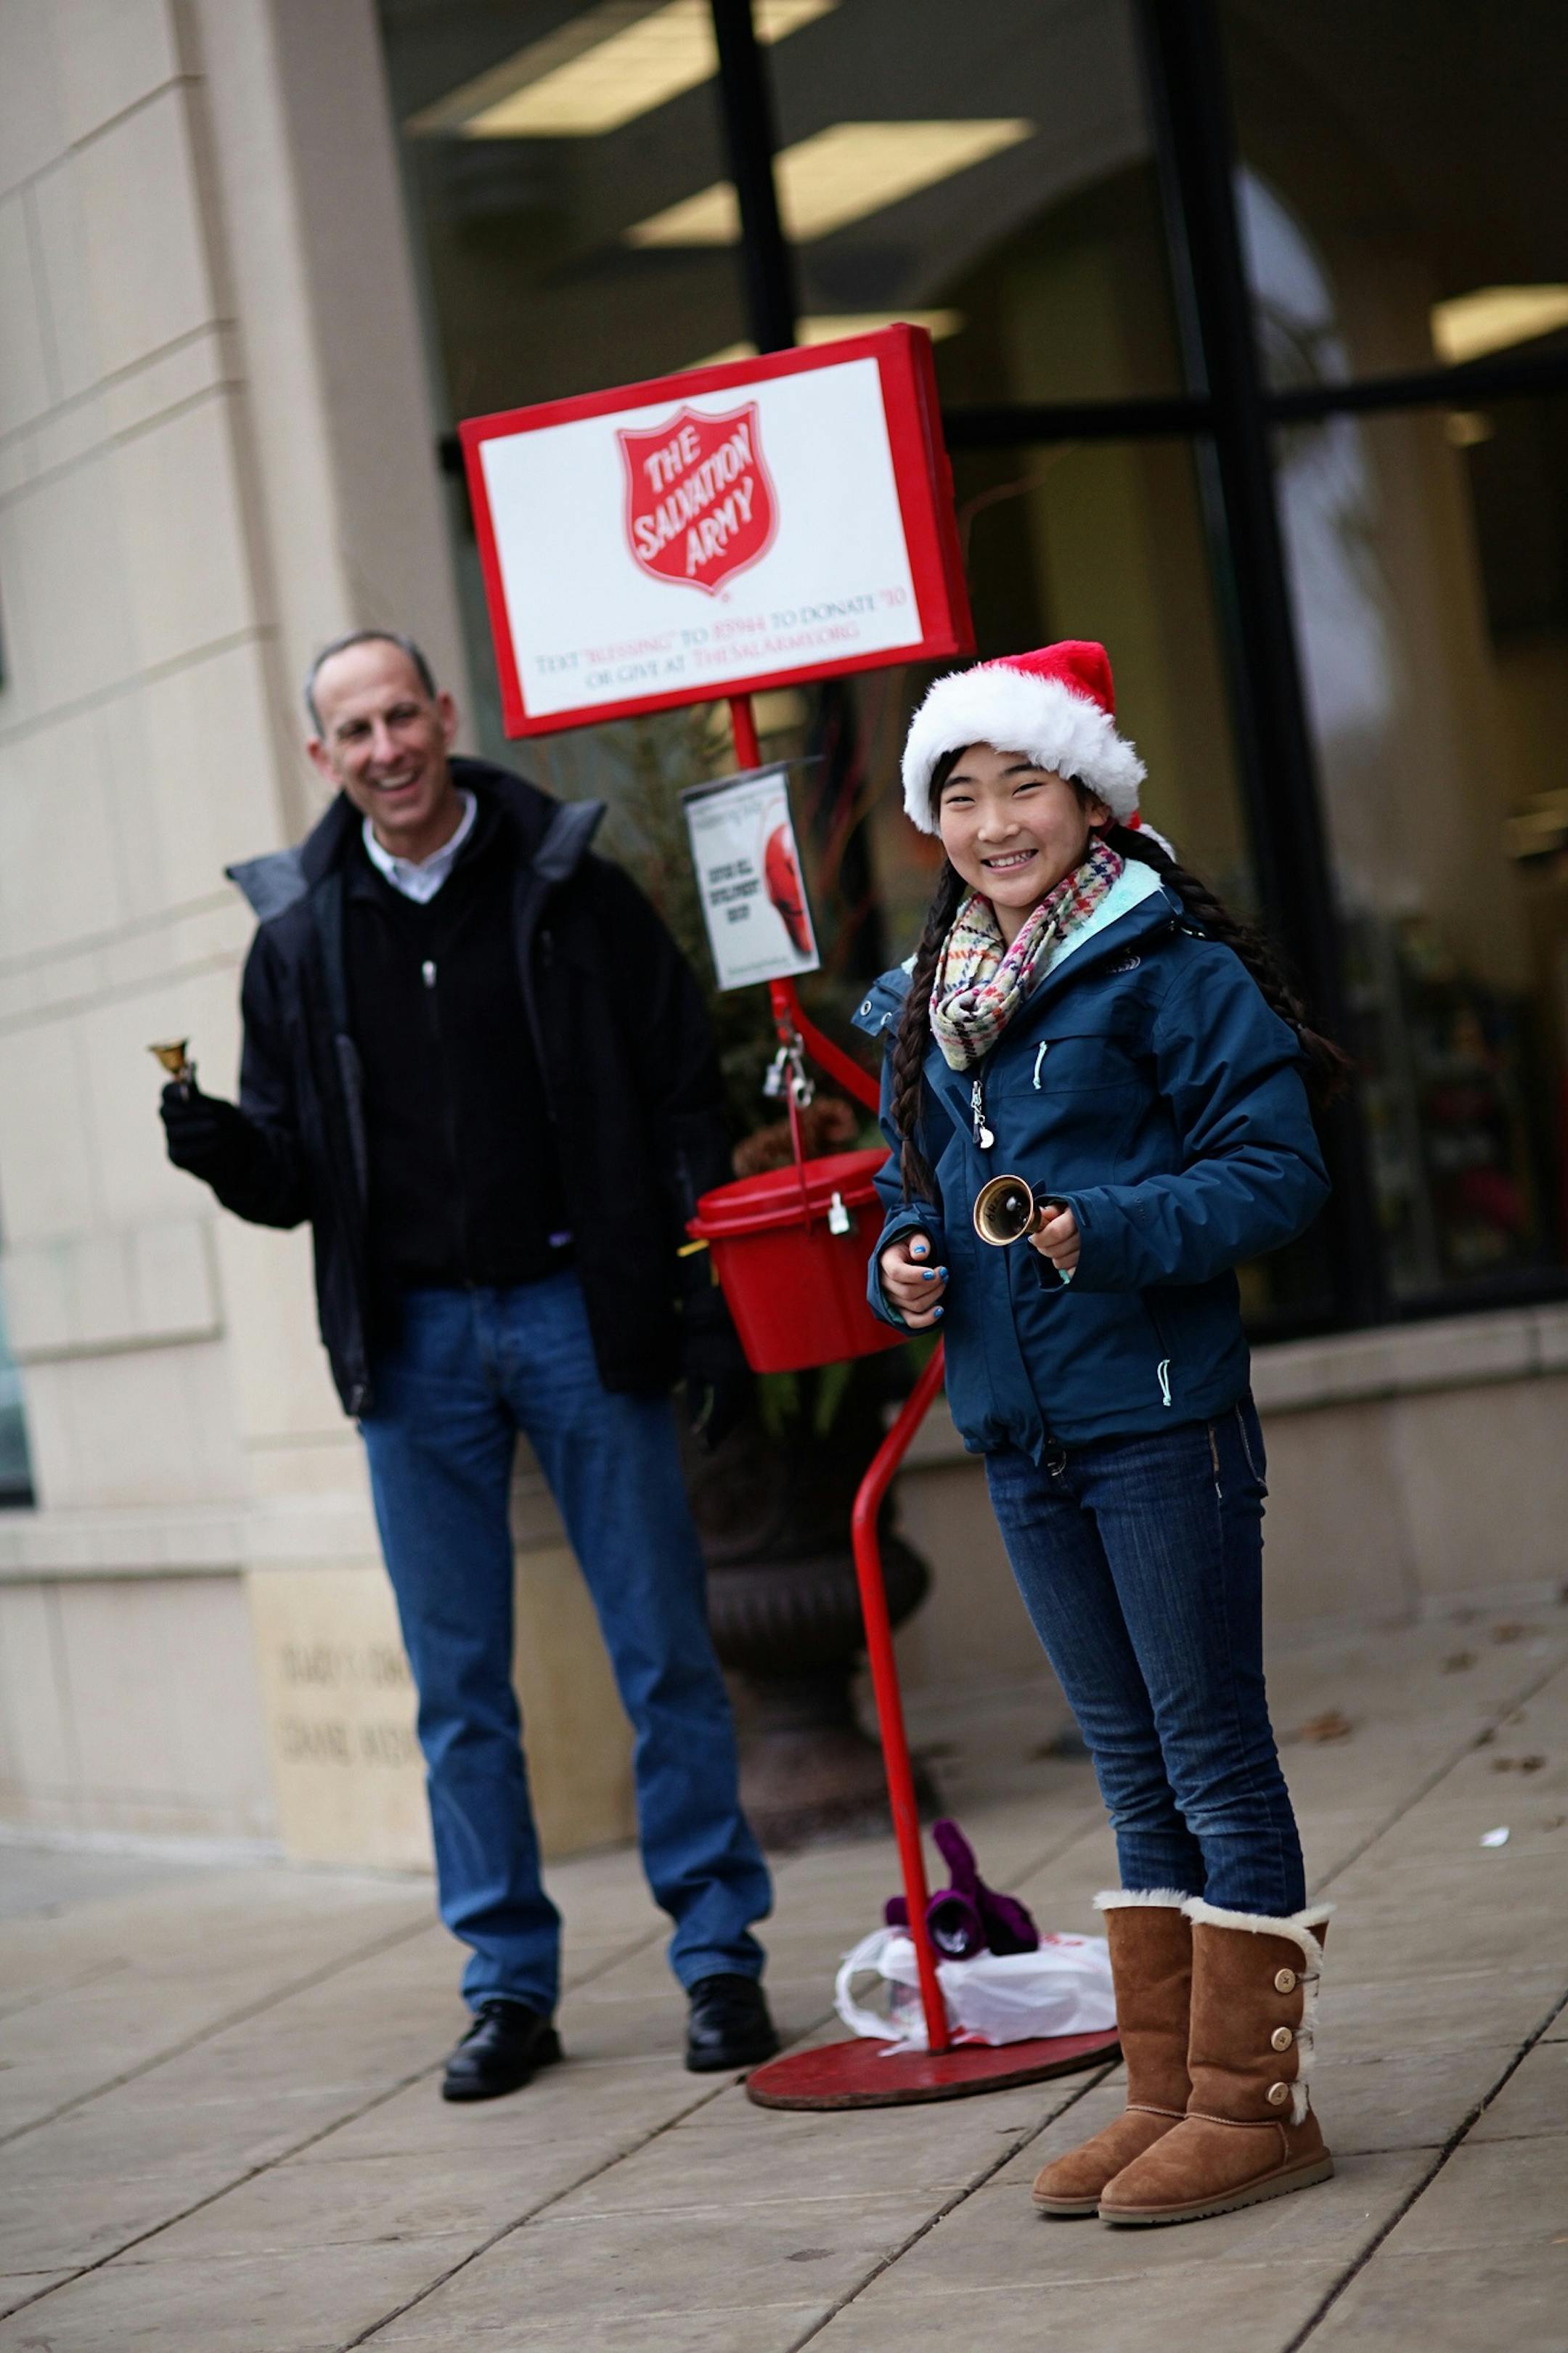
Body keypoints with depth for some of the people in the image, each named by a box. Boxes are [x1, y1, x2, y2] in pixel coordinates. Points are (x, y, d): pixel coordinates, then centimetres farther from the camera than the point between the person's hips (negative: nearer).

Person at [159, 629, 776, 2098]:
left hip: (580, 1313, -2)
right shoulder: (298, 932, 6)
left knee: (664, 1656, 2)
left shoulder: (570, 885, 0)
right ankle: (509, 1983, 17)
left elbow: (681, 1097, 0)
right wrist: (223, 1148, -13)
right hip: (411, 1340, 2)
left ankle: (719, 1956, 13)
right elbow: (292, 1174, 9)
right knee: (458, 1685, 7)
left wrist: (706, 1286, -8)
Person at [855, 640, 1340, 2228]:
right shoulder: (927, 1005, 12)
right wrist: (904, 1266, -1)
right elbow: (914, 1189, 20)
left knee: (1213, 1756, 0)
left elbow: (1277, 1170, -13)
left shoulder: (1171, 967, -9)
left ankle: (1252, 2102, 9)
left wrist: (1110, 1231, -25)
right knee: (1134, 1773, 15)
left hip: (1159, 1420, -7)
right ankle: (1166, 2093, 24)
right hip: (1019, 1438, 7)